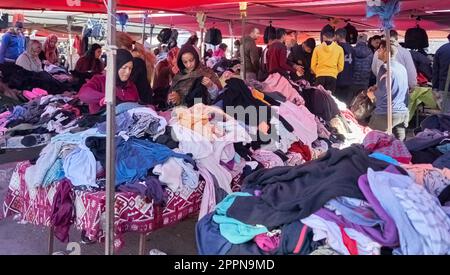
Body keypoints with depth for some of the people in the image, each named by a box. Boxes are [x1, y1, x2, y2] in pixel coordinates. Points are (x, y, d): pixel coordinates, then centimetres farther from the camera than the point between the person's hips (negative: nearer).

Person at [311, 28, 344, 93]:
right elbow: (340, 67, 6)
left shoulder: (317, 48, 1)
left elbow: (313, 66, 5)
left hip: (320, 76, 0)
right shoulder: (339, 49, 2)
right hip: (332, 77, 0)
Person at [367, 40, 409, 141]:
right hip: (403, 113, 8)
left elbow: (382, 92, -16)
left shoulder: (386, 67, -12)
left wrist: (372, 94, 3)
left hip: (386, 114, -8)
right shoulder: (402, 67, 12)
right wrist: (376, 88, 16)